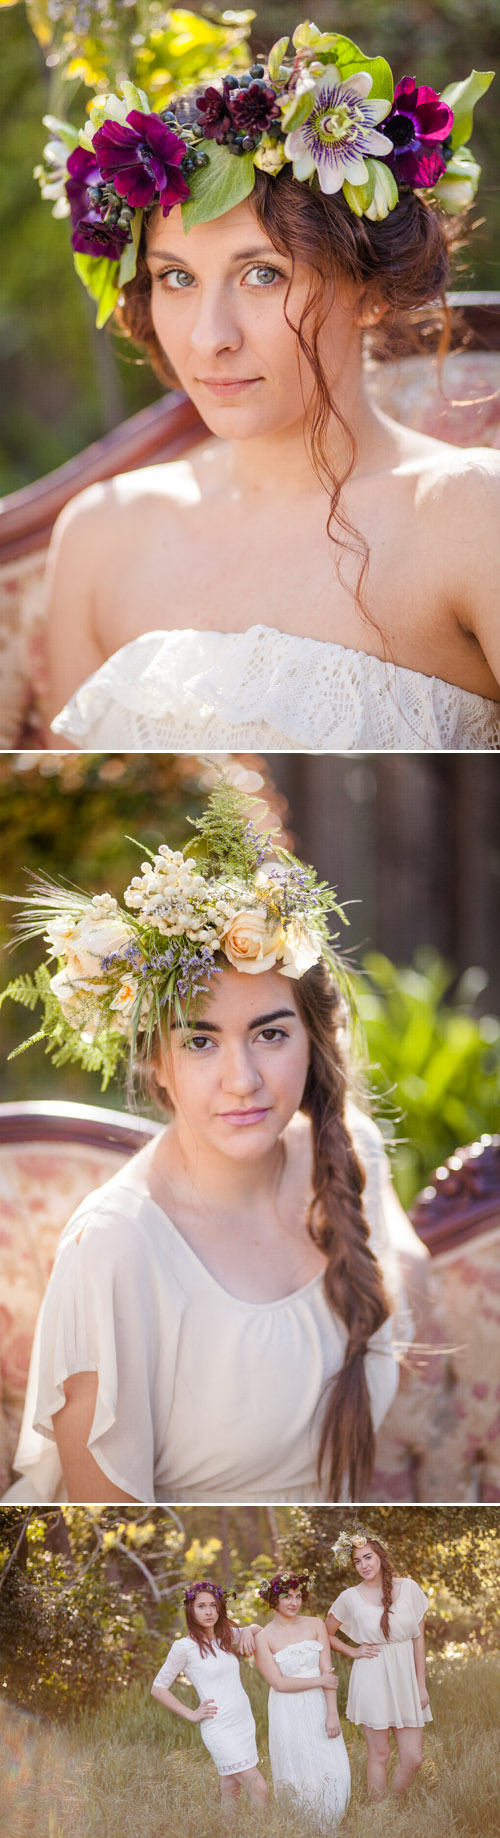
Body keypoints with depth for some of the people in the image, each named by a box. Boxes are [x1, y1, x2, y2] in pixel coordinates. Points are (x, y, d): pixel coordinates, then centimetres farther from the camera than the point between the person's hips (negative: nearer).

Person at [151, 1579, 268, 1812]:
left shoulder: (225, 1636, 10)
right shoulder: (185, 1647, -8)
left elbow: (255, 1629, 29)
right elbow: (158, 1688, -3)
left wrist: (247, 1631, 6)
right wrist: (191, 1714, -5)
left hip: (244, 1724, 7)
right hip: (220, 1729, -7)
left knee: (230, 1798, 8)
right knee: (258, 1789, -15)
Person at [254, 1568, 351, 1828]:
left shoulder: (315, 1626, 5)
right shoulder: (264, 1638, -3)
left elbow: (327, 1672, -1)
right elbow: (278, 1683, -9)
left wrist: (332, 1713, -9)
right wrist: (319, 1681, -9)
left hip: (318, 1709, 3)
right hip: (287, 1714, -3)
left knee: (333, 1774, -2)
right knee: (298, 1778, 1)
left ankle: (326, 1829, 13)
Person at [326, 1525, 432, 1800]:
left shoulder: (408, 1588, 0)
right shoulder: (350, 1597, -2)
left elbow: (418, 1638, 4)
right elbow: (326, 1634, 12)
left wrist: (421, 1684, 2)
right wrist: (352, 1652, 0)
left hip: (405, 1676, 2)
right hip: (372, 1679, -2)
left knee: (413, 1758, 1)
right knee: (379, 1756, 4)